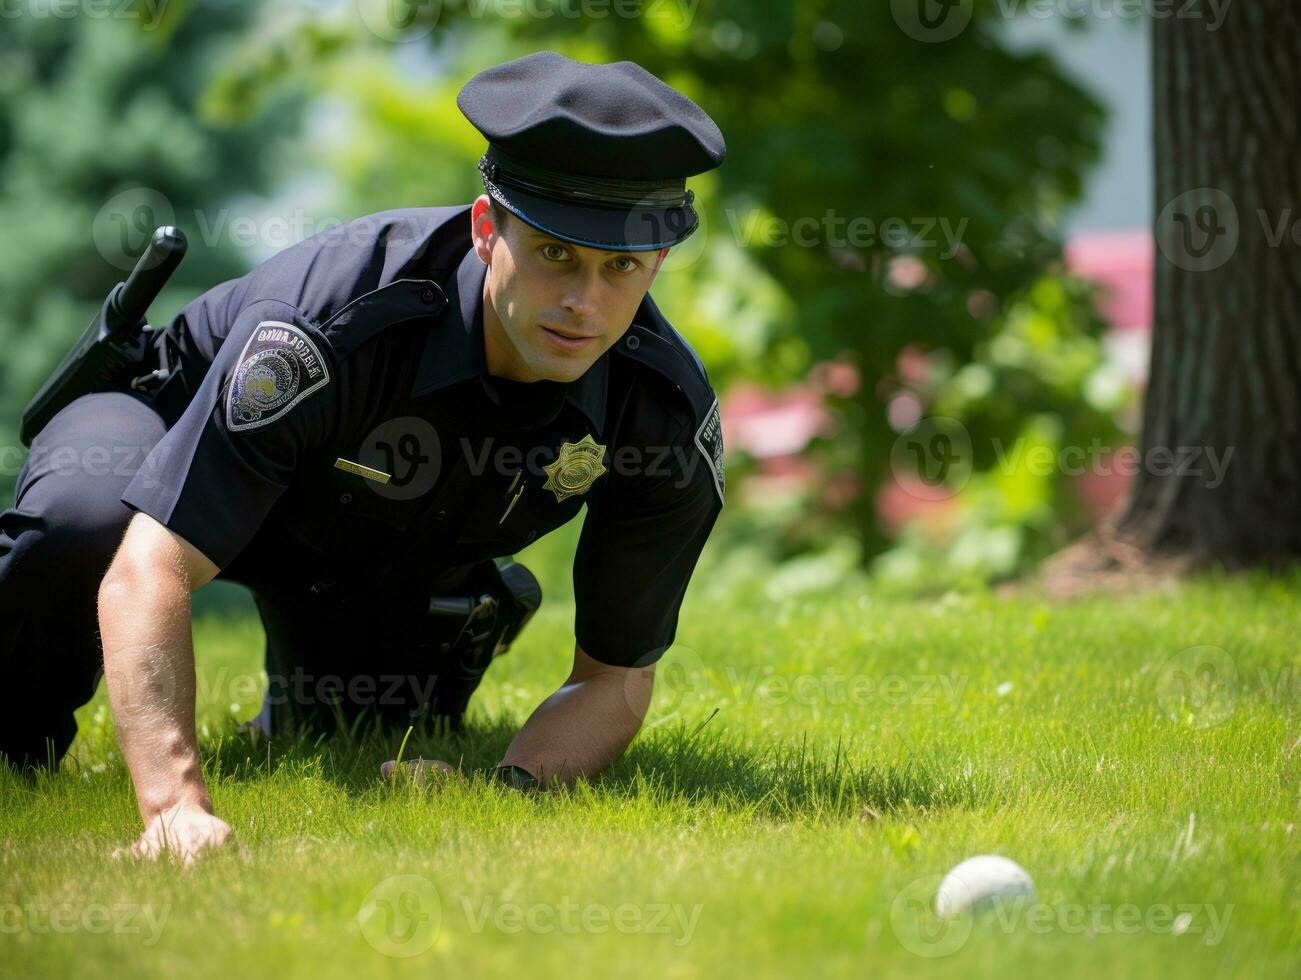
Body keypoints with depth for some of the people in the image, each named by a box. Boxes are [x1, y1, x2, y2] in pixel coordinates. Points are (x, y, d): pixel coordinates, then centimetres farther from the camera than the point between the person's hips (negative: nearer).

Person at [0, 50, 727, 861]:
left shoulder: (671, 417, -30)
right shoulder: (334, 316, -44)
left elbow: (616, 675, -18)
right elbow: (149, 574, -49)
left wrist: (513, 787, -40)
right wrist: (177, 804, -63)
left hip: (383, 552, 4)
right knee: (83, 524, -37)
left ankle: (461, 614, 30)